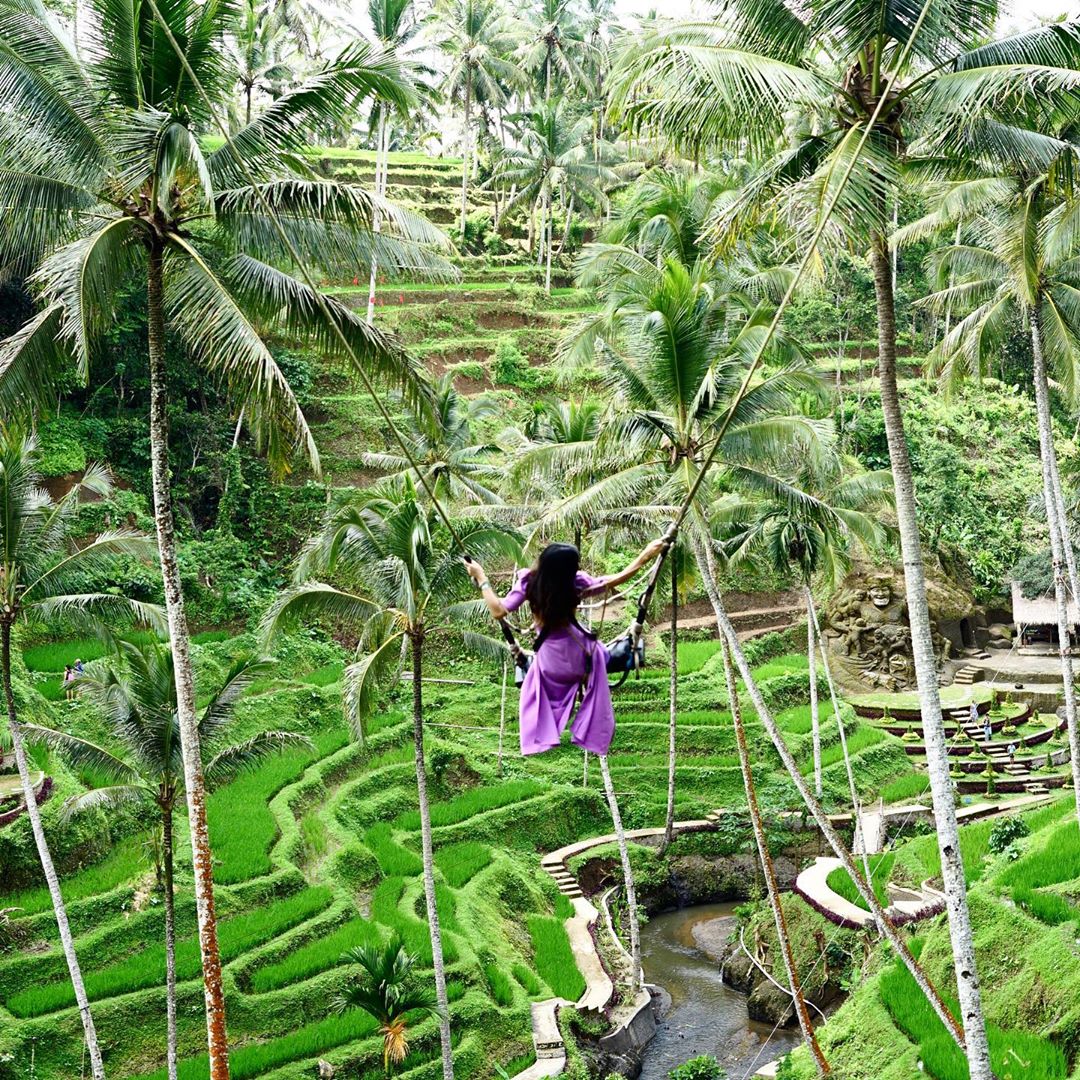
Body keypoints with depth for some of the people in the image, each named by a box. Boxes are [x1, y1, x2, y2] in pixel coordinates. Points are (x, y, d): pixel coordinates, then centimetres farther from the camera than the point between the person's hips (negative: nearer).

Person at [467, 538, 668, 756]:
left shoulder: (528, 581, -20)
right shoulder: (576, 583, -22)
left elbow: (498, 611, -19)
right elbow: (616, 580, -13)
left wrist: (481, 578, -11)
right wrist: (645, 556, -6)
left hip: (549, 661, 1)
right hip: (580, 654, -1)